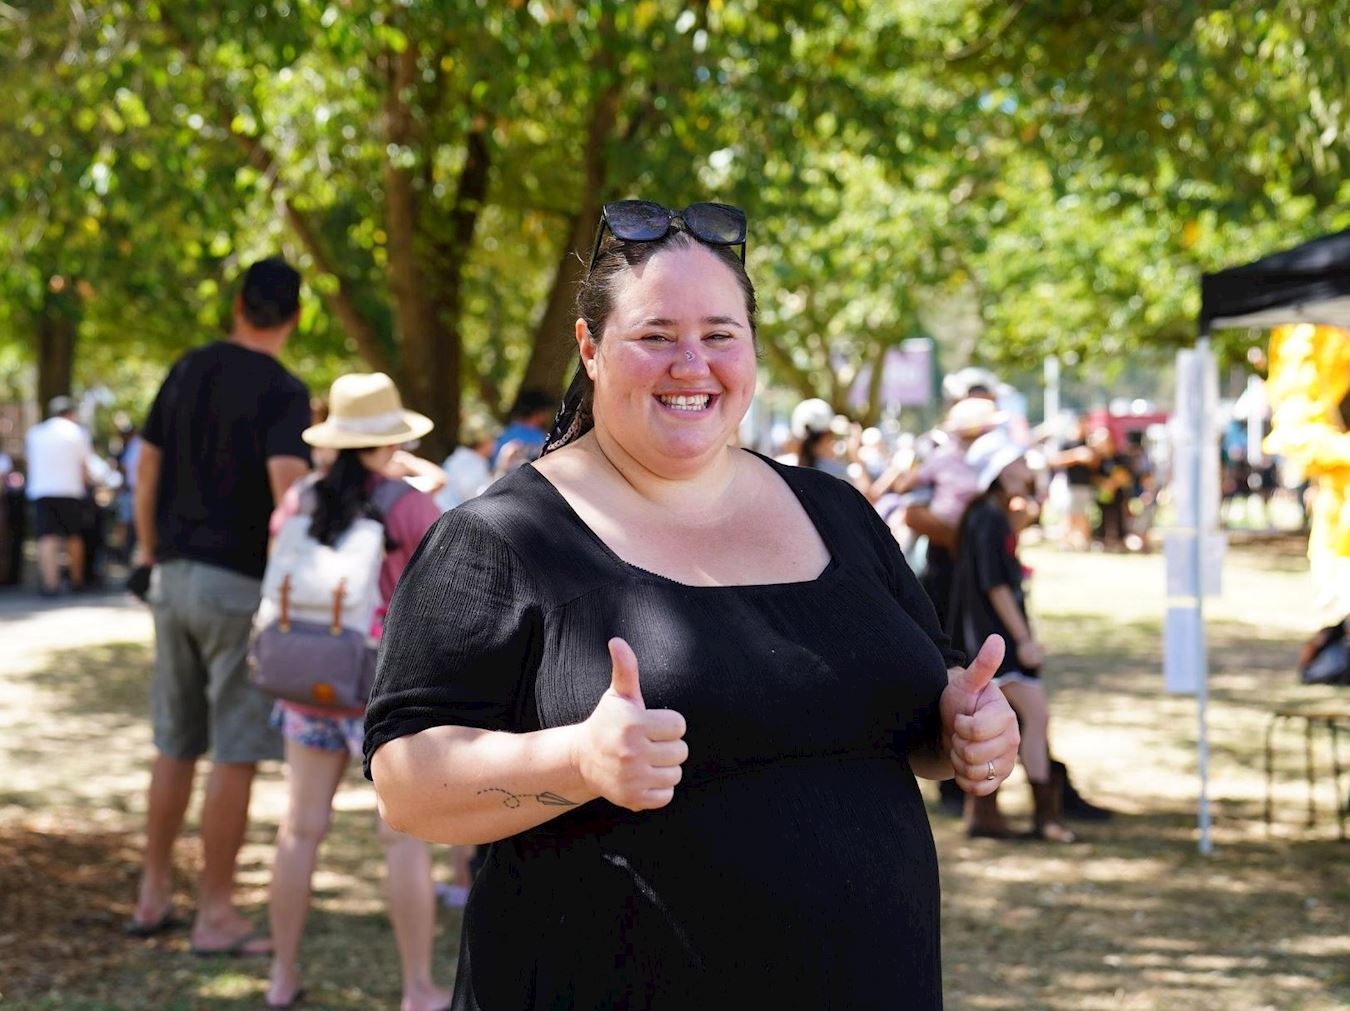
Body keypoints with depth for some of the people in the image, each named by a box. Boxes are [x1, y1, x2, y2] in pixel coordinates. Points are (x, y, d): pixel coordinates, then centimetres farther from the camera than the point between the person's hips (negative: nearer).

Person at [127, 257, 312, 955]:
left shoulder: (189, 370, 8)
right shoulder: (283, 392, -12)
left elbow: (147, 469, 13)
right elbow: (286, 494, -24)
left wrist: (150, 554, 22)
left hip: (175, 576, 7)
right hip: (241, 586, -7)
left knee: (175, 744, 17)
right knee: (236, 753, 0)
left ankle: (153, 895, 25)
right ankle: (215, 915, 4)